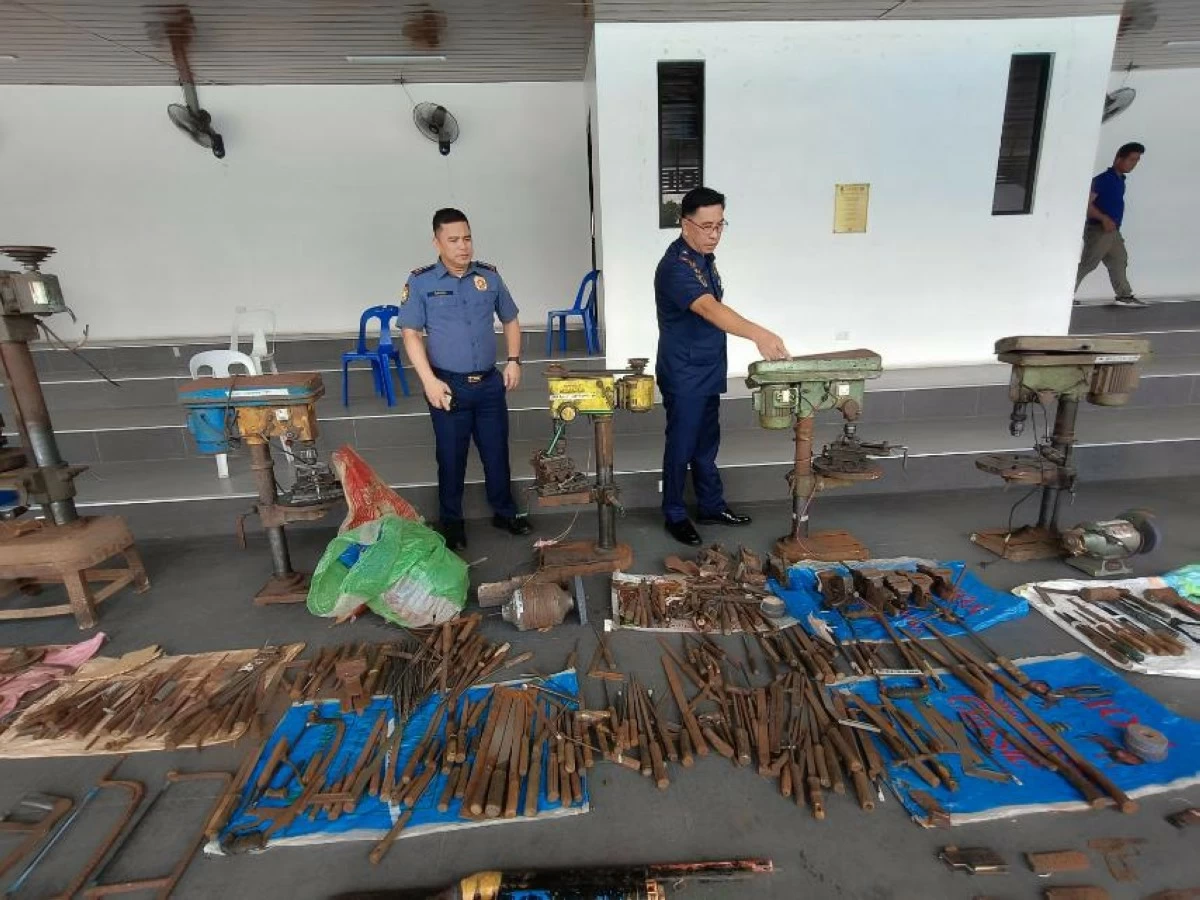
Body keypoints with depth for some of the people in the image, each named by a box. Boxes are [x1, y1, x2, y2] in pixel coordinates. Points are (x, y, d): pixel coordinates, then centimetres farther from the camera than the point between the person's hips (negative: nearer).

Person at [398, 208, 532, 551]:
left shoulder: (489, 276, 4)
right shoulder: (421, 282, -5)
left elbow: (510, 321, 14)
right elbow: (411, 334, -6)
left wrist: (514, 360, 2)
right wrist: (429, 381, -15)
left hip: (490, 383, 3)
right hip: (448, 386, -2)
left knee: (497, 451, 12)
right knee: (451, 456, 8)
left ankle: (504, 511, 31)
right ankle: (451, 521, 26)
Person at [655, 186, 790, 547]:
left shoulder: (705, 257, 8)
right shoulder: (675, 266, -23)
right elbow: (710, 309, -39)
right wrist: (759, 334, -51)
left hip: (707, 371, 9)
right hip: (683, 376, -9)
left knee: (707, 444, 18)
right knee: (682, 447, 4)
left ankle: (711, 506, 32)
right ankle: (675, 515, 21)